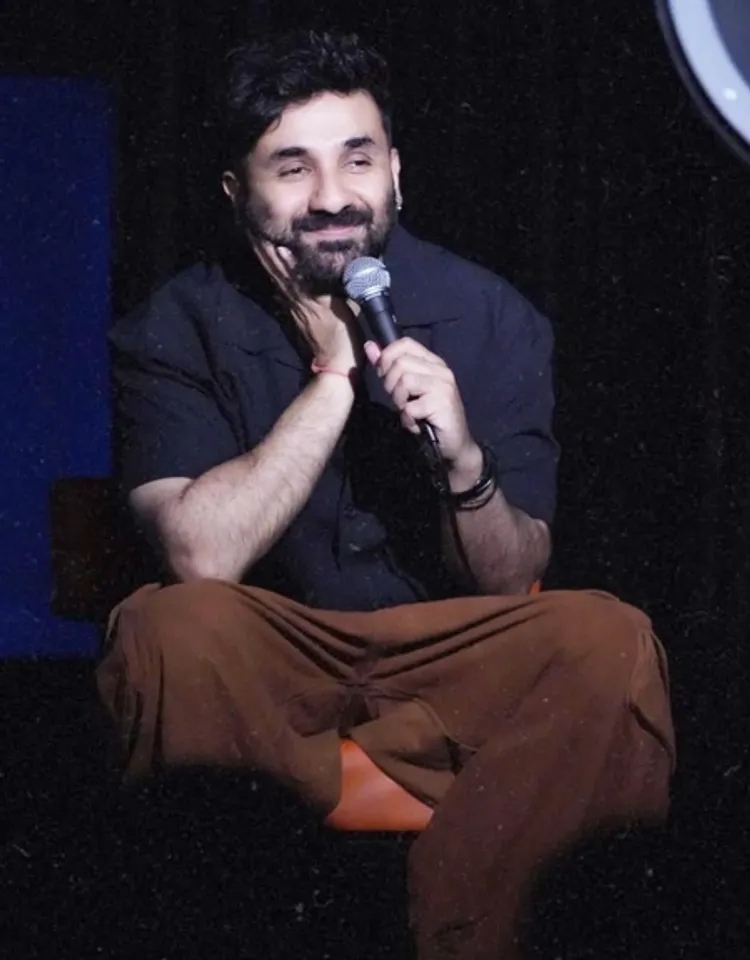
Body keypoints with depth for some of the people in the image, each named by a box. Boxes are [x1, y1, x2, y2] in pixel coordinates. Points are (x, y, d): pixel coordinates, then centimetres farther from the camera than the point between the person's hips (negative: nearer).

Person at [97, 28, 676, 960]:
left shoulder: (489, 315, -6)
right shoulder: (177, 328, -9)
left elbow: (512, 587, -5)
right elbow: (202, 557, -24)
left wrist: (465, 463, -26)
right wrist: (332, 376, -22)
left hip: (447, 657, 2)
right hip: (266, 665, -2)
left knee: (608, 640, -27)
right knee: (171, 629, -34)